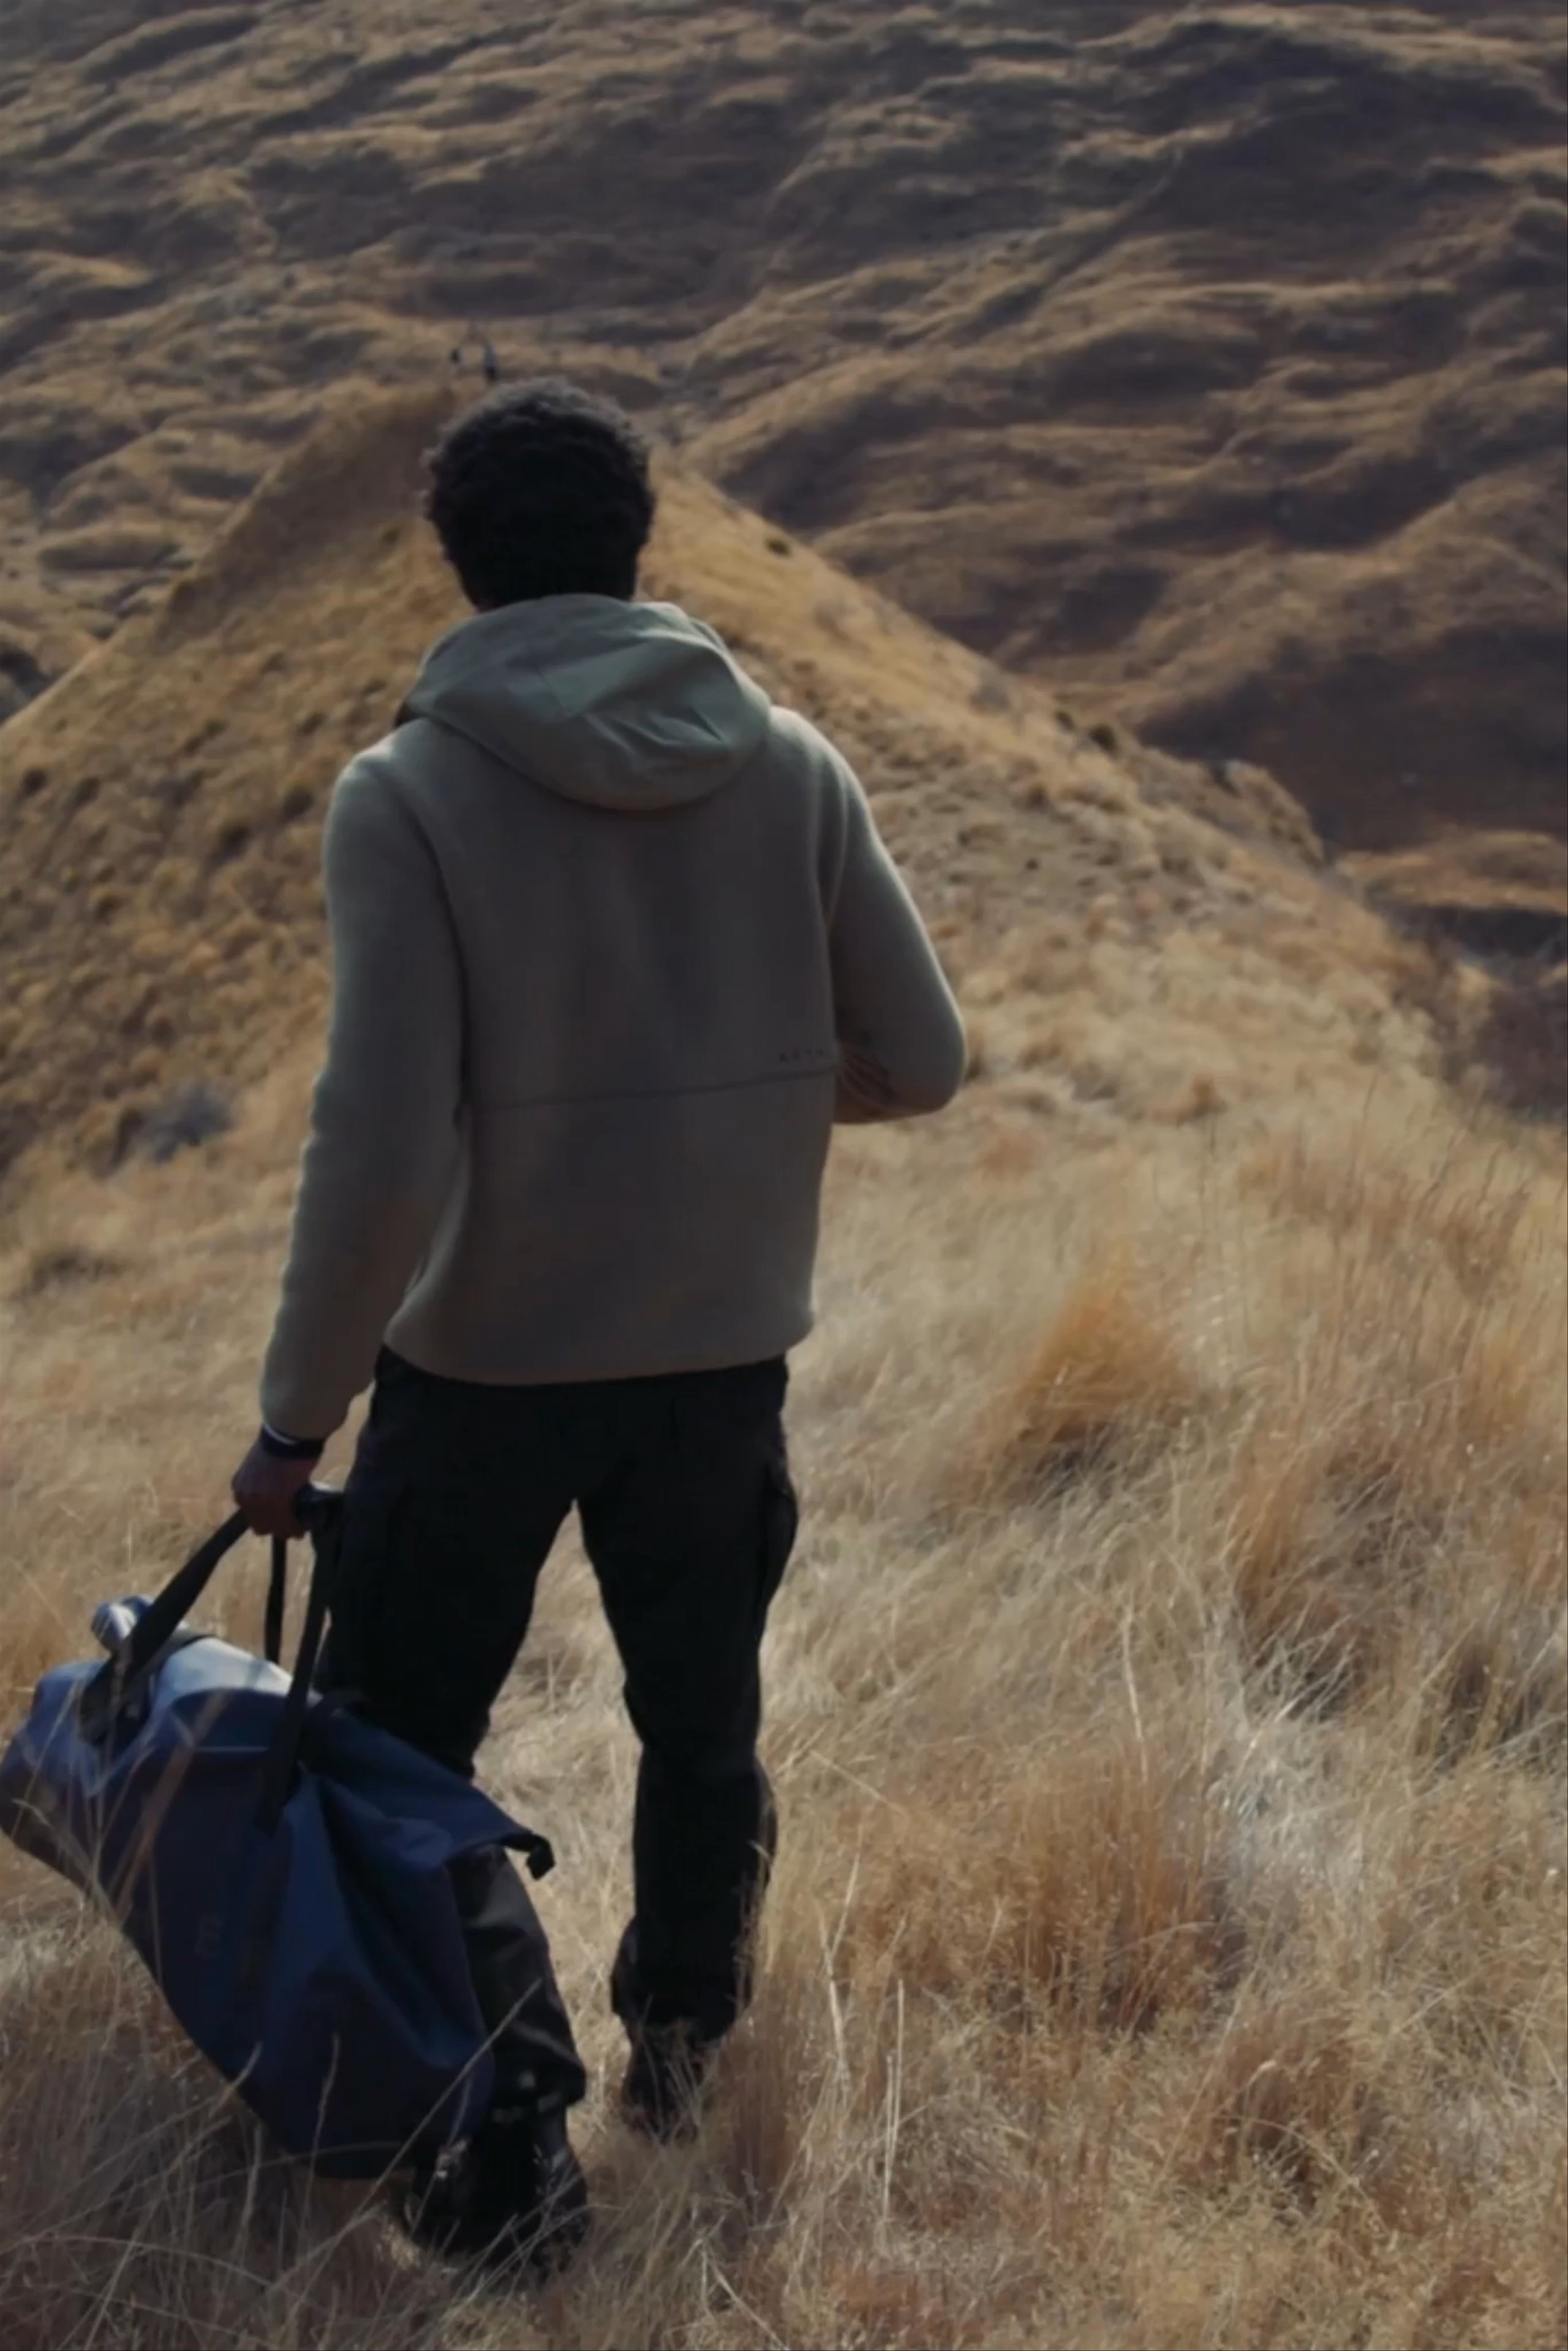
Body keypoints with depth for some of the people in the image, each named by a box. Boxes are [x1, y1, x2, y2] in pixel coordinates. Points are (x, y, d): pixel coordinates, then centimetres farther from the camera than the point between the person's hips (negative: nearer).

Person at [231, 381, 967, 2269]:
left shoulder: (409, 792, -17)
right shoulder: (789, 765, -6)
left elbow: (382, 1152, -21)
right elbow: (918, 1059, -2)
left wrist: (297, 1417, -10)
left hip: (482, 1363, -3)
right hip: (724, 1353, 4)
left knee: (396, 1752, 14)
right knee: (702, 1724, 24)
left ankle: (515, 2111, 1)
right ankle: (682, 2046, 42)